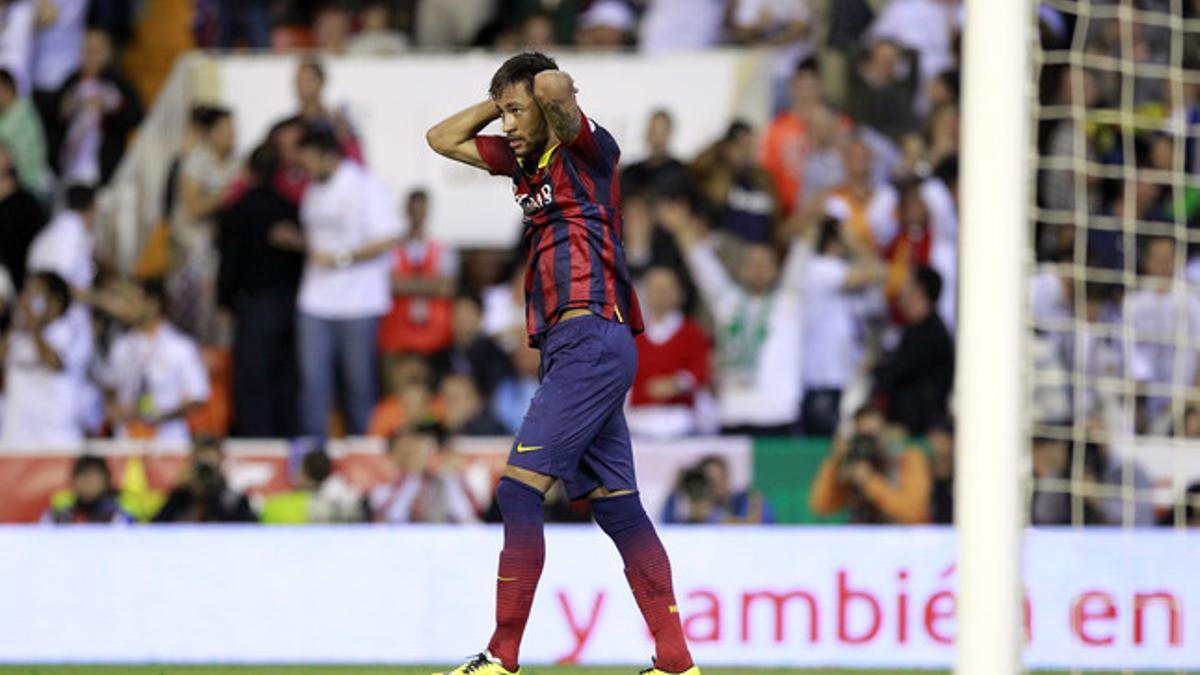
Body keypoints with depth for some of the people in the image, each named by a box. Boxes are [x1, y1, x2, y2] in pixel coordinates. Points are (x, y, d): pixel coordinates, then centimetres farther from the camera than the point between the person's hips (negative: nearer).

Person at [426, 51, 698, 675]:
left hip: (590, 337, -10)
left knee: (519, 490, -14)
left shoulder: (586, 150, -4)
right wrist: (501, 101, 19)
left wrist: (546, 89, -2)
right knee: (615, 505, 6)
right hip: (572, 348, 10)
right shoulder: (526, 160, 20)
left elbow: (554, 86, -24)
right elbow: (443, 139, 29)